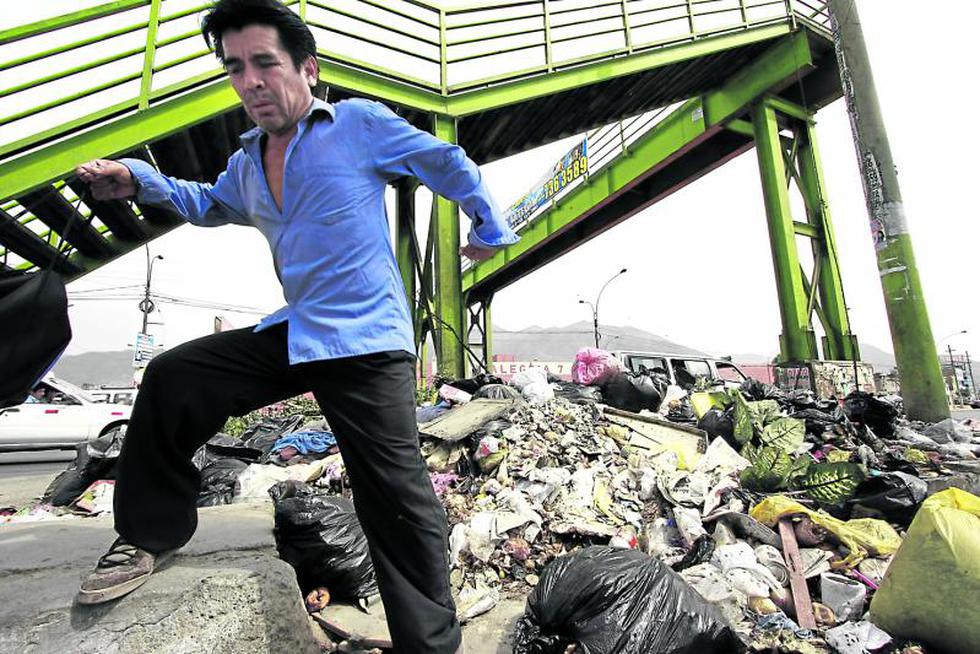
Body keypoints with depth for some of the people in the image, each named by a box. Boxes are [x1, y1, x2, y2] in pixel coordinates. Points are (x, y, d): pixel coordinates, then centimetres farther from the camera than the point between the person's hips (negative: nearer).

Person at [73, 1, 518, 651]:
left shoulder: (362, 124, -3)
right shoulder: (247, 163, 17)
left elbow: (451, 165, 5)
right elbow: (209, 204, 37)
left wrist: (491, 230, 13)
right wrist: (139, 179, 19)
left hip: (367, 345, -7)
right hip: (293, 334, 7)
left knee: (397, 498, -6)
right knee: (170, 379, 5)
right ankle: (149, 536, 22)